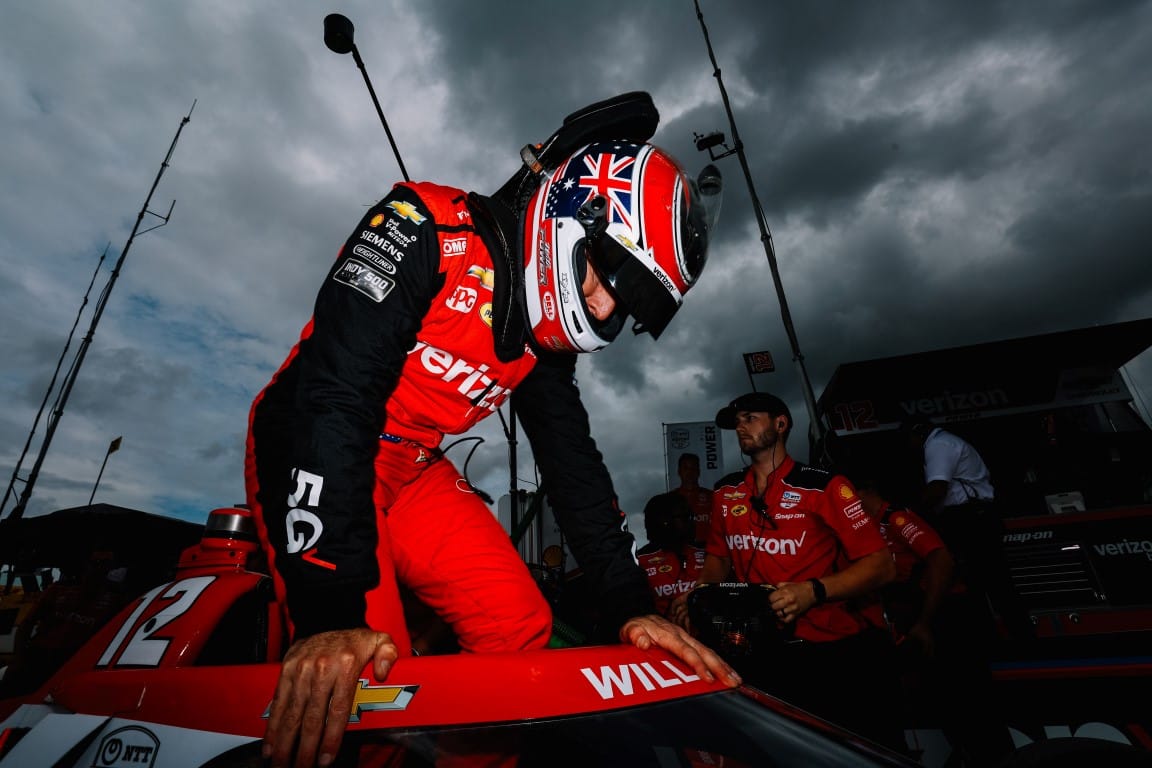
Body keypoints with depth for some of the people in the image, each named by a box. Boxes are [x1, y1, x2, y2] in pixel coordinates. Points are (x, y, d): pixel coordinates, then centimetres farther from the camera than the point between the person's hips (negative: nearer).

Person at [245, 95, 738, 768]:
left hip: (413, 467, 6)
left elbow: (571, 460, -1)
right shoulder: (430, 227, -21)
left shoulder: (547, 337, 0)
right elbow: (337, 393, -29)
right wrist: (331, 610, -33)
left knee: (520, 628, -6)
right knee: (352, 681, -18)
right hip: (312, 452, -5)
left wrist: (630, 604, -8)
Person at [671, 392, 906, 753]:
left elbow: (881, 565, -11)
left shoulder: (825, 486, -9)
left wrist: (814, 591, -26)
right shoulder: (725, 491, 6)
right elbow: (719, 556, 17)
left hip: (835, 649, -3)